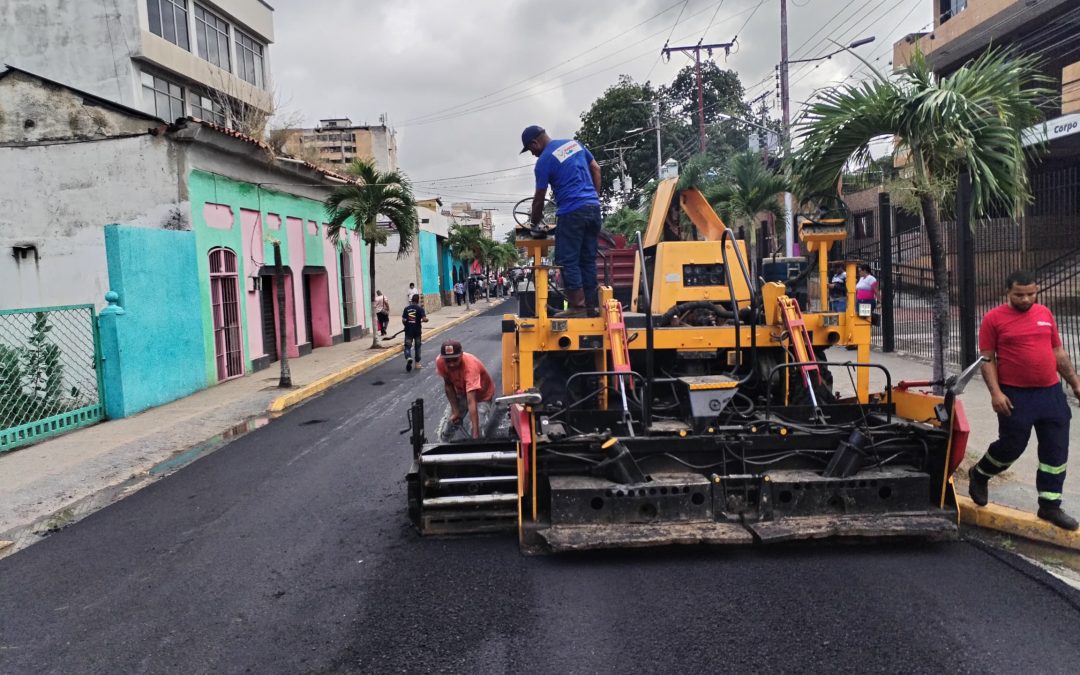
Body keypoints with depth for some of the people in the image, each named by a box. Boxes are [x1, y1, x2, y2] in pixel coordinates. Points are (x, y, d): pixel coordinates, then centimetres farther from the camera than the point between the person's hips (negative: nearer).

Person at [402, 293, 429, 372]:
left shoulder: (407, 308, 1)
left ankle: (408, 358, -26)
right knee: (417, 346, 14)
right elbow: (424, 319, -17)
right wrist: (426, 320, 6)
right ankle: (417, 364, 19)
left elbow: (403, 320, -1)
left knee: (407, 346, 4)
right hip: (417, 330, -1)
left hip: (408, 330, 1)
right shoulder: (420, 308, -7)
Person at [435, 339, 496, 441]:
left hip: (482, 397, -5)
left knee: (475, 436, -21)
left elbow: (471, 402, -45)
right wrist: (455, 410, -16)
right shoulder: (440, 362, -25)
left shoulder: (470, 366, -39)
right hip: (460, 395, 5)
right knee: (444, 434, -3)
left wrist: (475, 433, -50)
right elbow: (448, 385, -8)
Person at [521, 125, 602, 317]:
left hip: (572, 212, -7)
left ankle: (578, 307, -4)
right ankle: (591, 305, 12)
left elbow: (539, 199, 0)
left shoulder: (544, 161, -5)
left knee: (567, 261, -1)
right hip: (593, 208, 7)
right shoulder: (574, 143, 14)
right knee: (588, 259, 10)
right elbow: (596, 169, 17)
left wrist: (535, 222, 15)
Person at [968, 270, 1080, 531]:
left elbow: (1058, 353, 16)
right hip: (1016, 396, -5)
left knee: (1056, 451, 7)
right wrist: (996, 393, -15)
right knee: (1011, 446, 3)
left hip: (1052, 394, 5)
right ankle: (979, 475, 32)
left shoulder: (1045, 314, 9)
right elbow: (987, 359, -6)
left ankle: (1050, 506, 19)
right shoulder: (994, 319, -6)